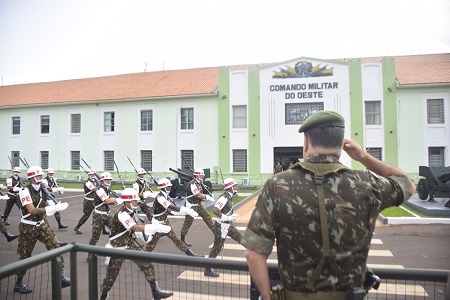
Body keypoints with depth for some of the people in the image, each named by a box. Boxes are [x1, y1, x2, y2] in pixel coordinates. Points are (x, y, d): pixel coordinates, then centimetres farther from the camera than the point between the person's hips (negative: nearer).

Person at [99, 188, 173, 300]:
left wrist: (144, 235, -6)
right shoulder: (121, 215, -28)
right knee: (111, 275, 9)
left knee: (146, 263, -5)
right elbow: (135, 228, -39)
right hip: (117, 247, -7)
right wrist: (157, 228, -43)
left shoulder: (130, 211, -2)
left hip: (130, 243, 7)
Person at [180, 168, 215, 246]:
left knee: (207, 216, 9)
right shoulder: (192, 184, -22)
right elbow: (197, 195, -25)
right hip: (191, 205, -9)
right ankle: (182, 239, 13)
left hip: (198, 204, 9)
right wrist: (208, 197, -18)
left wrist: (206, 197, -2)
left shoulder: (199, 183, 9)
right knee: (188, 222, 0)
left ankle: (214, 231, 19)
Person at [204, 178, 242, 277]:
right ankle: (208, 270, 13)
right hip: (221, 226, -9)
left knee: (241, 238, 16)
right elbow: (215, 210, -33)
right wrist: (226, 218, -25)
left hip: (228, 225, 9)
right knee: (217, 247, 1)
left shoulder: (229, 196, 6)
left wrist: (231, 216, 5)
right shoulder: (224, 197, -23)